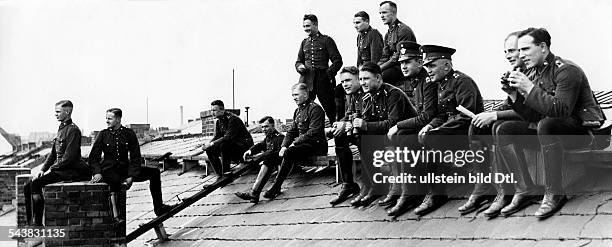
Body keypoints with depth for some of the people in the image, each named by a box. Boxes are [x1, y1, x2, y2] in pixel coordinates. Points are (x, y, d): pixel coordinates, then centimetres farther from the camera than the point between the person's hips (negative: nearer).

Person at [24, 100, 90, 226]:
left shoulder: (73, 130, -11)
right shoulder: (61, 129, 18)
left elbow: (69, 157, -18)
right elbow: (53, 153, 20)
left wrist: (51, 169, -15)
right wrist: (43, 170, 7)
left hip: (70, 172, -9)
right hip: (59, 170, 9)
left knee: (35, 183, -23)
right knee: (27, 187, -1)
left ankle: (38, 224, -19)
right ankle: (30, 224, -1)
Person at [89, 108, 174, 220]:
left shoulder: (129, 133, 3)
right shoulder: (103, 134, 2)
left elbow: (135, 157, 2)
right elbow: (94, 156, 3)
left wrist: (131, 176, -11)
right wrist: (97, 172, -15)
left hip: (125, 168, 3)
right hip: (109, 169, -3)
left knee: (154, 172, -11)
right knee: (115, 180, -40)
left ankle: (158, 207, -8)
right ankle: (116, 213, -42)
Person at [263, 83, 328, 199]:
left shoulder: (315, 109, -9)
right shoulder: (298, 111, 19)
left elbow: (313, 132, -18)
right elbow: (291, 132, 16)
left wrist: (295, 143, -18)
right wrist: (284, 146, -2)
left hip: (316, 145, -9)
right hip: (302, 145, 9)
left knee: (289, 153, -31)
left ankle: (276, 188, -27)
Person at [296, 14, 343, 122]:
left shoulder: (326, 40, 3)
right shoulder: (304, 42, 18)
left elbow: (337, 60, -2)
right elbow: (298, 61, 23)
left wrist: (329, 73, -14)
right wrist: (300, 67, 0)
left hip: (323, 80, -4)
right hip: (306, 80, 4)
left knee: (330, 108, 0)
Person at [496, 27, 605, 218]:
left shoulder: (566, 70, -16)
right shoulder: (531, 73, 6)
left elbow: (562, 110, -29)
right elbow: (531, 118, 5)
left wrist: (530, 89, -29)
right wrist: (514, 95, -10)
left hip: (581, 129, -8)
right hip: (549, 129, 8)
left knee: (546, 125, -38)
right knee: (504, 130, -6)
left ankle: (554, 194, -28)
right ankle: (524, 190, -7)